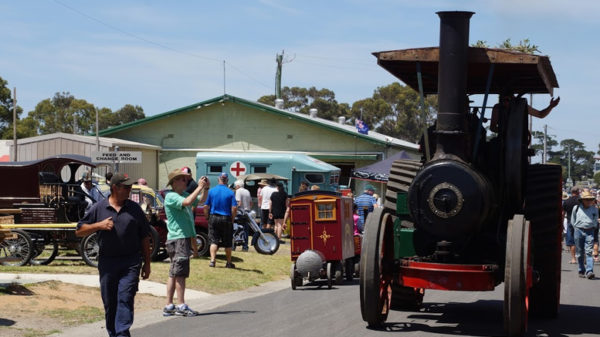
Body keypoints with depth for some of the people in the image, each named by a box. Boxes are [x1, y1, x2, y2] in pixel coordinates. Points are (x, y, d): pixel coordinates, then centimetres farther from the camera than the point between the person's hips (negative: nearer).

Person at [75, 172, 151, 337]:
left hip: (131, 262, -1)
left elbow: (144, 237, 12)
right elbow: (79, 231, 6)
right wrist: (99, 225, -10)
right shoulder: (99, 208, 5)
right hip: (107, 262, 1)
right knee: (109, 302, 8)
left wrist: (147, 263, 10)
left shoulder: (134, 209, 8)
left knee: (125, 298, -12)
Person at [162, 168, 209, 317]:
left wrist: (205, 188, 6)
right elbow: (187, 202, -27)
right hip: (178, 238, -9)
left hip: (186, 237, 9)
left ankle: (169, 306, 12)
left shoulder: (185, 194, 16)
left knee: (174, 273, 9)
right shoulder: (171, 196, -10)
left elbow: (201, 200, 24)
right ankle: (181, 306, -5)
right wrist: (199, 187, -20)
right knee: (180, 272, -7)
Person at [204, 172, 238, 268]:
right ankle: (229, 263, 15)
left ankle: (212, 260, -7)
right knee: (227, 242, 8)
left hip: (213, 218, 1)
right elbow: (234, 208, -10)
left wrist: (207, 217, 9)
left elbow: (206, 206, -1)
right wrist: (232, 219, 2)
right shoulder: (230, 192, -4)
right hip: (226, 219, -1)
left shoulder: (211, 191, 0)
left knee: (213, 240, 5)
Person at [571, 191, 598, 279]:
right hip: (579, 231, 1)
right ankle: (581, 271, 17)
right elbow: (573, 221, 14)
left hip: (589, 232, -1)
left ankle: (589, 271, -18)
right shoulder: (576, 208, 3)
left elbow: (596, 220, 20)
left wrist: (593, 228, 11)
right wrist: (577, 229, 9)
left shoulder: (594, 209, 6)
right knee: (579, 253, 6)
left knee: (589, 252, -11)